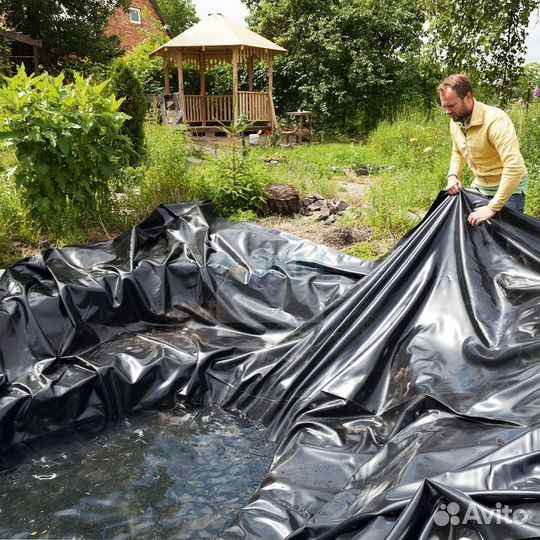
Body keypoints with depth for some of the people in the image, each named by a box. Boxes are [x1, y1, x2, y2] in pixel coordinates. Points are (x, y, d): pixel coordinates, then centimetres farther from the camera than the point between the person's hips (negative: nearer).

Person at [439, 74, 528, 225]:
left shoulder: (495, 120, -29)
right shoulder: (455, 122, -5)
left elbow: (515, 167, -37)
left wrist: (492, 207, -37)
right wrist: (453, 176, -4)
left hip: (508, 188, -7)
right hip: (479, 186, 7)